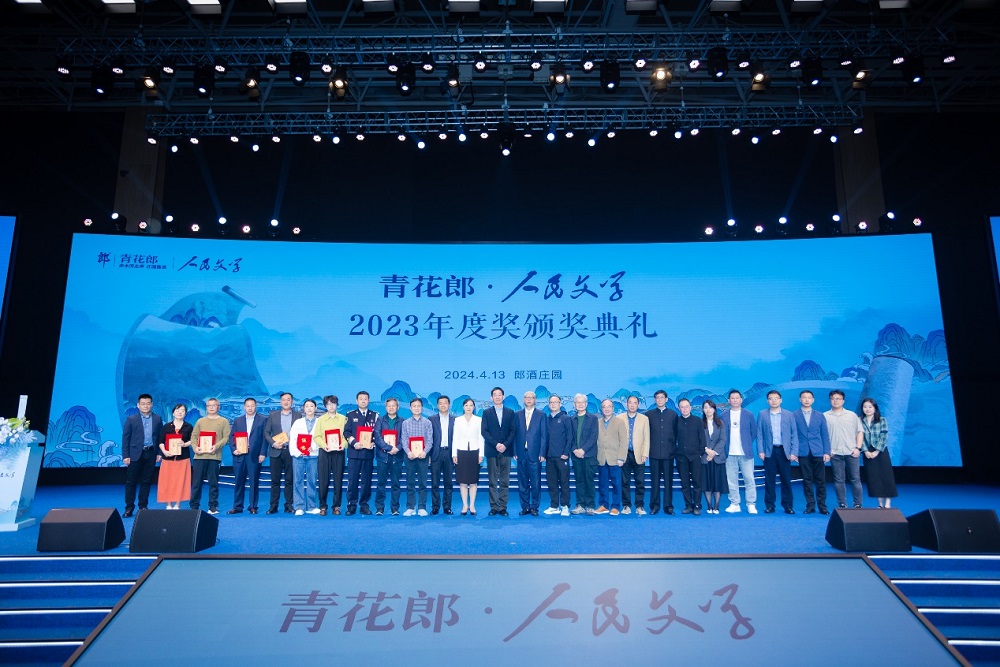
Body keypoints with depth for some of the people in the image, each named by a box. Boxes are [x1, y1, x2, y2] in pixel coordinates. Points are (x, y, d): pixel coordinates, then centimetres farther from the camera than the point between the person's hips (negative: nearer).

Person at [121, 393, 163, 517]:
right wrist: (125, 456, -7)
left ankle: (143, 507, 17)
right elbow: (125, 438, -1)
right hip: (135, 455, -2)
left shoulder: (157, 419, 7)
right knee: (131, 482, 2)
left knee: (146, 482, 8)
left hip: (151, 454, 2)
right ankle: (129, 508, 11)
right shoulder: (131, 419, 1)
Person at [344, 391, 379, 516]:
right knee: (352, 479, -1)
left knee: (366, 480, 3)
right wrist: (354, 443, -11)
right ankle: (351, 505, 5)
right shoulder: (350, 415, 10)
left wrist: (373, 443, -10)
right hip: (354, 451, 0)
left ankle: (364, 504, 10)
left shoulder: (374, 415, 11)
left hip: (368, 451, 1)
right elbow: (346, 432, 3)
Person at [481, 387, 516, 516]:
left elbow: (512, 431, 4)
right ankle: (494, 507, 6)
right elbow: (484, 431, 0)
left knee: (505, 481, 1)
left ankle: (503, 507, 6)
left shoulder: (510, 412, 10)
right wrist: (496, 444, -11)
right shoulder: (486, 412, 7)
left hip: (505, 451, 1)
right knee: (493, 481, 2)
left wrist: (505, 445, -10)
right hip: (491, 451, -1)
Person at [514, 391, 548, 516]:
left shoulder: (541, 415, 4)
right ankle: (525, 507, 15)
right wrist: (515, 452, -1)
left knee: (535, 483, 0)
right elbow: (514, 434, 7)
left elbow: (544, 435, 1)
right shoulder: (517, 415, 10)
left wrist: (542, 453, -6)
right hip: (521, 453, 2)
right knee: (522, 482, 6)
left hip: (535, 454, -2)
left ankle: (534, 507, 11)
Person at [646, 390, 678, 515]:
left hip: (668, 452, 0)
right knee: (655, 480, 2)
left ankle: (668, 505, 8)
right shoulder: (649, 414, 9)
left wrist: (673, 447, 3)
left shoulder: (673, 414, 9)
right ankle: (654, 505, 7)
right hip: (654, 452, 0)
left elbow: (676, 433, 10)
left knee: (668, 480, 1)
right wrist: (648, 448, 2)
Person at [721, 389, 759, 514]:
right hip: (730, 454, 1)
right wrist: (725, 447, 4)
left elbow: (754, 432, 11)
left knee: (749, 479, 0)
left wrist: (747, 444, 8)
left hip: (745, 453, -1)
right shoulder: (723, 416, 6)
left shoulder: (749, 415, 5)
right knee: (731, 480, 3)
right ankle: (734, 504, 11)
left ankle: (751, 504, 8)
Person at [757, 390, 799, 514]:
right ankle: (769, 505, 10)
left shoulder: (789, 415, 6)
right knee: (769, 479, 3)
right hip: (769, 451, 0)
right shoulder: (762, 414, 5)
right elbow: (759, 434, 4)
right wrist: (760, 451, -5)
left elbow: (794, 434, 4)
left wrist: (794, 452, -4)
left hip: (784, 451, 0)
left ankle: (788, 505, 13)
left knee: (786, 479, 4)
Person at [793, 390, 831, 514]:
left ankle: (822, 505, 11)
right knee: (807, 480, 3)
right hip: (803, 453, -1)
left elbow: (825, 435, 10)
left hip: (818, 453, 1)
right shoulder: (793, 416, 3)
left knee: (820, 480, 2)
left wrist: (827, 452, 2)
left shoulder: (820, 416, 11)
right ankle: (810, 505, 11)